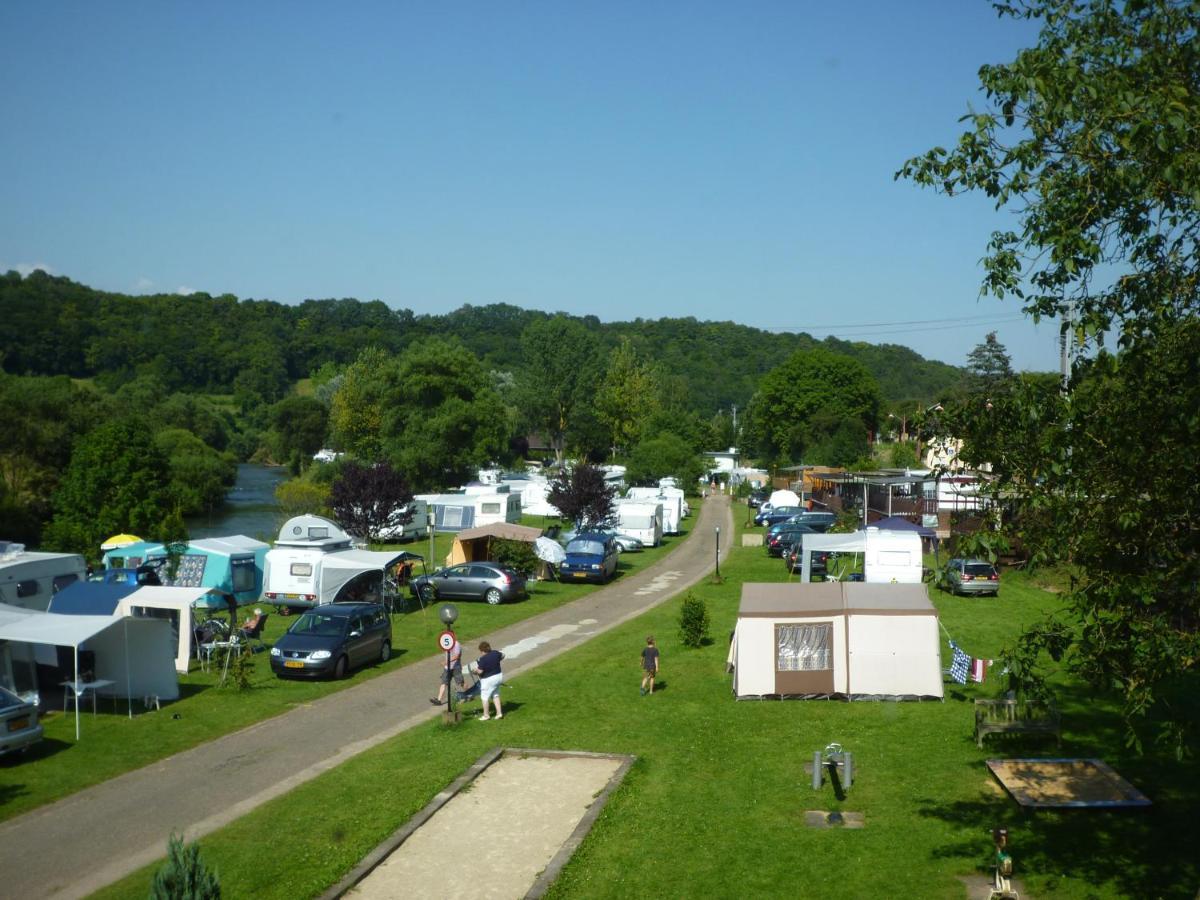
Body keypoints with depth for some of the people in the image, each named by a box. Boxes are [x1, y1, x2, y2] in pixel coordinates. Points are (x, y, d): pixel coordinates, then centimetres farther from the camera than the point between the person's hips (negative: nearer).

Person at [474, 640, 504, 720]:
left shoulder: (482, 659, -26)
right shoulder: (495, 653, -6)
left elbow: (480, 671, -24)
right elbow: (502, 656, 14)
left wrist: (476, 669, -2)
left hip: (488, 680, -7)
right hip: (498, 676, 7)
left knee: (485, 697, 10)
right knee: (496, 695, 22)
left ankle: (486, 715, 19)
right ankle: (499, 712, 23)